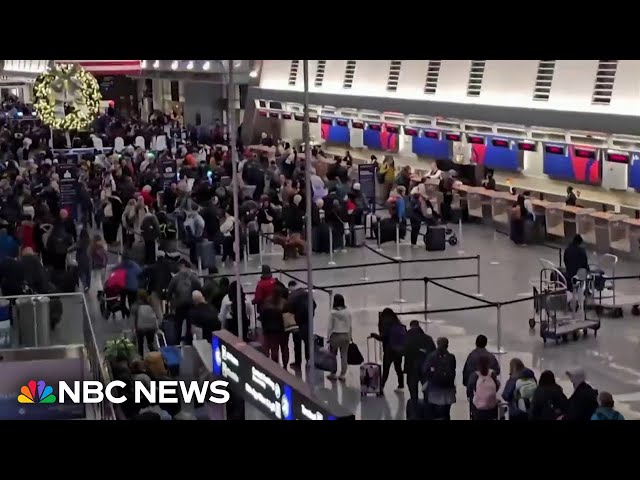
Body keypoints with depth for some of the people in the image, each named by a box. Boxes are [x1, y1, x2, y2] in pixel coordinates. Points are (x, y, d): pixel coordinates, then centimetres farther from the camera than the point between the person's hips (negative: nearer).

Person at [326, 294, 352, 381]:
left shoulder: (333, 312, -11)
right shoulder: (348, 312, -3)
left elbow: (330, 326, -7)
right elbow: (350, 326, 4)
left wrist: (328, 337, 2)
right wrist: (350, 336, 15)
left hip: (335, 336, -3)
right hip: (345, 336, 3)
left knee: (332, 355, 10)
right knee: (344, 355, 7)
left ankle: (333, 374, 14)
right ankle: (342, 374, 10)